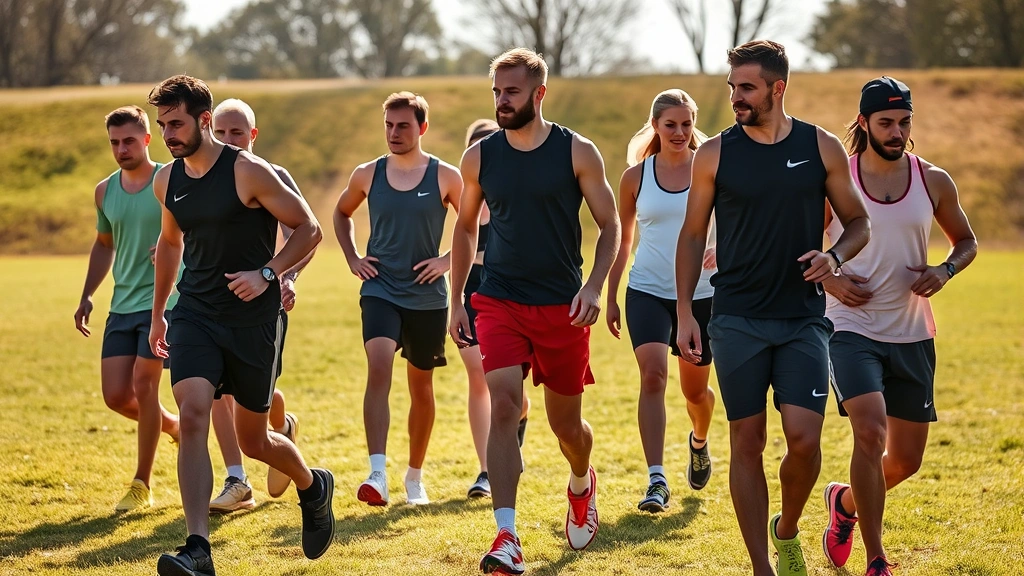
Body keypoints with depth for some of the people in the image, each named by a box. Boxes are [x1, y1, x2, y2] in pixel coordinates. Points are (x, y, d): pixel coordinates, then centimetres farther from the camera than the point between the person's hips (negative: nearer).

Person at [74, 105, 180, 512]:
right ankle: (175, 427, 29)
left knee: (143, 384, -12)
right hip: (122, 306, 6)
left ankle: (142, 484, -1)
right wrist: (87, 295, 15)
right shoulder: (105, 191, 10)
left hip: (163, 301, -6)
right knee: (116, 395, 0)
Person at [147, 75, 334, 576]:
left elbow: (308, 228, -8)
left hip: (253, 318, -4)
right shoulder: (167, 181, 5)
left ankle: (313, 486, 41)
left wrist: (268, 273, -21)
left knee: (253, 440, 7)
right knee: (192, 417, -19)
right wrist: (157, 314, 27)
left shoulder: (248, 172, -13)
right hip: (195, 315, 4)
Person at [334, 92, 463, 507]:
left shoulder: (445, 177, -4)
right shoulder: (367, 175, 1)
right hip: (380, 290, 0)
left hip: (428, 297, 0)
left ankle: (415, 477, 30)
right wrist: (352, 258, 9)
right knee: (378, 368, -22)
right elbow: (342, 213, 21)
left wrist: (448, 260, -7)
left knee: (421, 386, 12)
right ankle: (377, 476, -30)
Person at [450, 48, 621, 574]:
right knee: (504, 406, -17)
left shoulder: (577, 153, -5)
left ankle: (581, 484, 46)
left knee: (566, 421, 10)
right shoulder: (480, 157, 2)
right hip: (499, 302, 1)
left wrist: (593, 287, -15)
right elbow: (465, 229, 15)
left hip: (562, 307, -1)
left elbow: (610, 226, 0)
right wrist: (456, 302, 11)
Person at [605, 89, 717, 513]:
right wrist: (611, 297, 10)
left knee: (695, 390, 13)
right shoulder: (636, 176, 2)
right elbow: (621, 240, 11)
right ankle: (656, 481, -25)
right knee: (653, 375, -21)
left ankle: (699, 441, 49)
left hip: (701, 293, 0)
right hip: (648, 290, 0)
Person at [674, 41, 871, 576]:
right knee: (747, 442, 0)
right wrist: (685, 312, 1)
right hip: (737, 320, 0)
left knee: (804, 438, -11)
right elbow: (692, 235, 8)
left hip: (804, 318, 0)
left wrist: (835, 256, -10)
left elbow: (859, 222, 11)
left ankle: (787, 529, 18)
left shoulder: (822, 148, 3)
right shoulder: (714, 154, 2)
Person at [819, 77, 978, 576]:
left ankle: (846, 502, 41)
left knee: (906, 458, 9)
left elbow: (966, 240, 16)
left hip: (912, 335, 4)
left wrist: (944, 271, -5)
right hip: (852, 328, -4)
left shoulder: (933, 182, 2)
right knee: (870, 431, -23)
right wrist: (827, 277, -12)